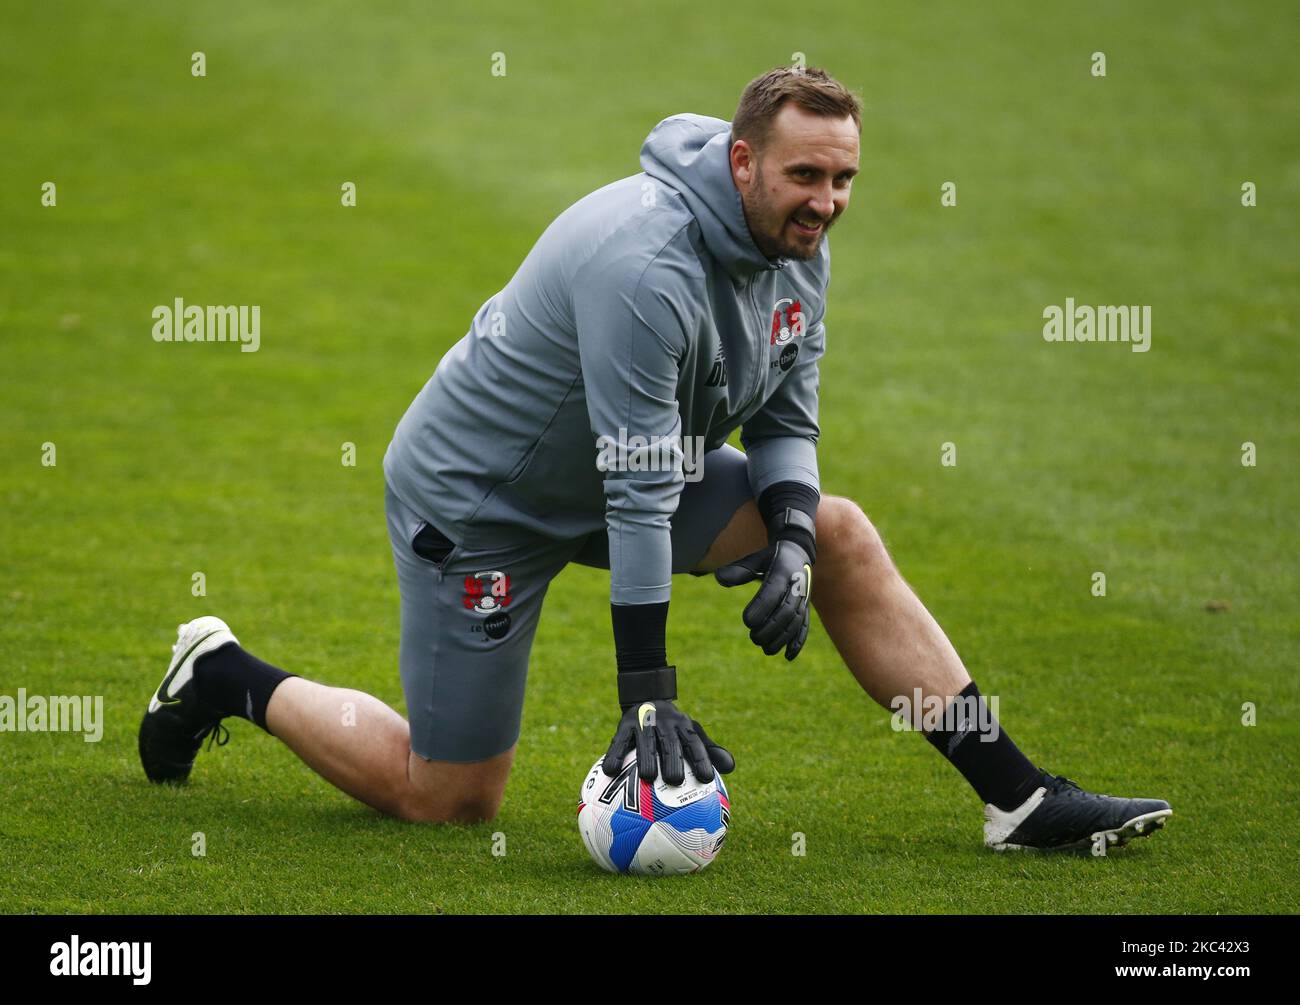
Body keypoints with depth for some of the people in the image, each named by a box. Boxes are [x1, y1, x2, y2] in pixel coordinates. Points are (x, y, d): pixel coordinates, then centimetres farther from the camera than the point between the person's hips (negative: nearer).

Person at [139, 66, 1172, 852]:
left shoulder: (797, 247, -7)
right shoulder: (649, 265, -34)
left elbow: (786, 419, 3)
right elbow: (639, 490, -35)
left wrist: (786, 545, -17)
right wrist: (646, 695, -34)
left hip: (619, 465, 8)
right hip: (479, 493, -8)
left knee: (840, 534, -7)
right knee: (448, 799, -3)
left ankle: (1020, 797, -5)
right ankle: (221, 677, 19)